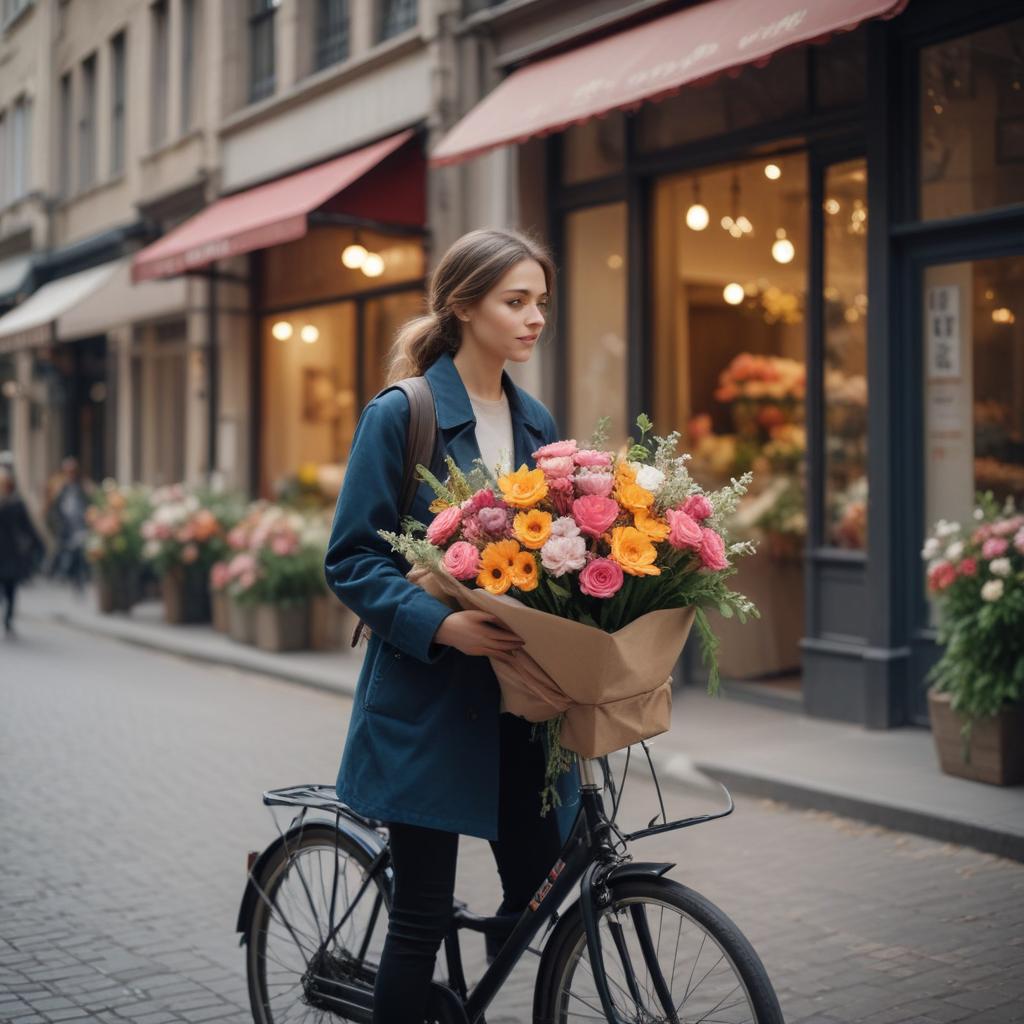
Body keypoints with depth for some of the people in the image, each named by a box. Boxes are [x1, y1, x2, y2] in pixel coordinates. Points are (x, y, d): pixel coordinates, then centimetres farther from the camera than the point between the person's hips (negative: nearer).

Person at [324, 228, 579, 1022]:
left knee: (539, 890, 6)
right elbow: (352, 562, -10)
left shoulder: (536, 422, 10)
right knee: (424, 911, 2)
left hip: (518, 698, 6)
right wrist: (442, 623, -24)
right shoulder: (401, 414, -8)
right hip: (427, 698, -5)